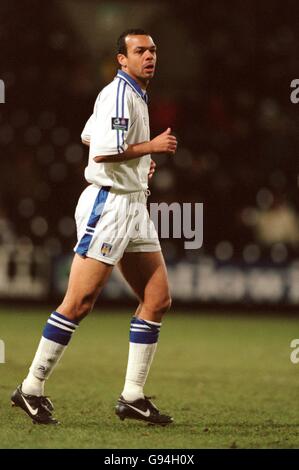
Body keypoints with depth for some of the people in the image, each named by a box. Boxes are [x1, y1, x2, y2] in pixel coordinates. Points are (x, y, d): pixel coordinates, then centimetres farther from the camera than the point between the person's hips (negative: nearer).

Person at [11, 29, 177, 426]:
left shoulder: (135, 95, 17)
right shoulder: (118, 93, -13)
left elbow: (88, 136, 31)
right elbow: (102, 151, -24)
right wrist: (151, 147, -14)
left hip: (134, 207, 10)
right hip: (108, 204, -10)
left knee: (158, 299, 4)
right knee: (79, 303, -10)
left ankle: (133, 396, 7)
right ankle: (32, 389, -2)